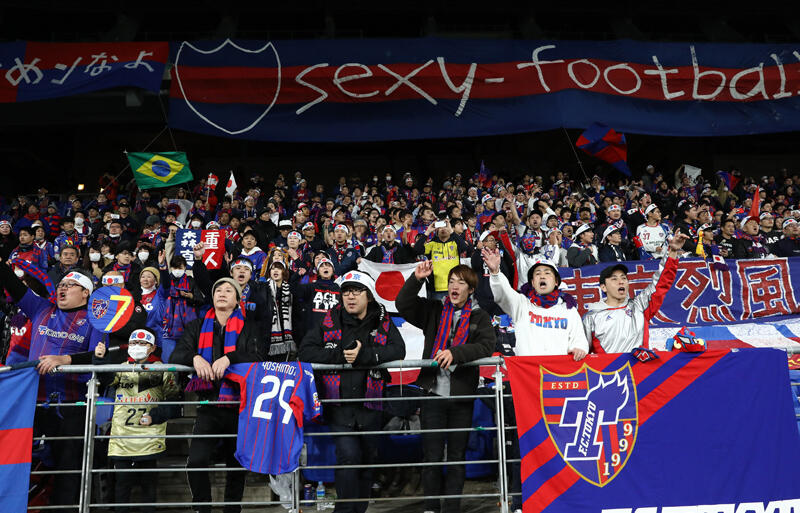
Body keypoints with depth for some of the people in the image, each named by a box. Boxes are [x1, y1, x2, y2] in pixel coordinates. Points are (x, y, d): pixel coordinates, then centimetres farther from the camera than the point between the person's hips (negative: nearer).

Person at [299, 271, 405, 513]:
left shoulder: (383, 323, 5)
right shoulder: (330, 321, 4)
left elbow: (398, 350, -10)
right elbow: (305, 351, -2)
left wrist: (363, 355, -21)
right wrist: (341, 354, -15)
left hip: (370, 405, 2)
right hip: (339, 404, -2)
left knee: (367, 458, 12)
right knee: (348, 455, -14)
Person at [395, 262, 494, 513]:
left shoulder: (479, 316, 6)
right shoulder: (434, 310, 10)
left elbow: (486, 346, -9)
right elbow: (402, 304, 2)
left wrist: (455, 353, -23)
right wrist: (417, 279, -10)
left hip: (462, 395, 0)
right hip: (433, 392, 0)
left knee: (457, 456, 9)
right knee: (431, 456, 3)